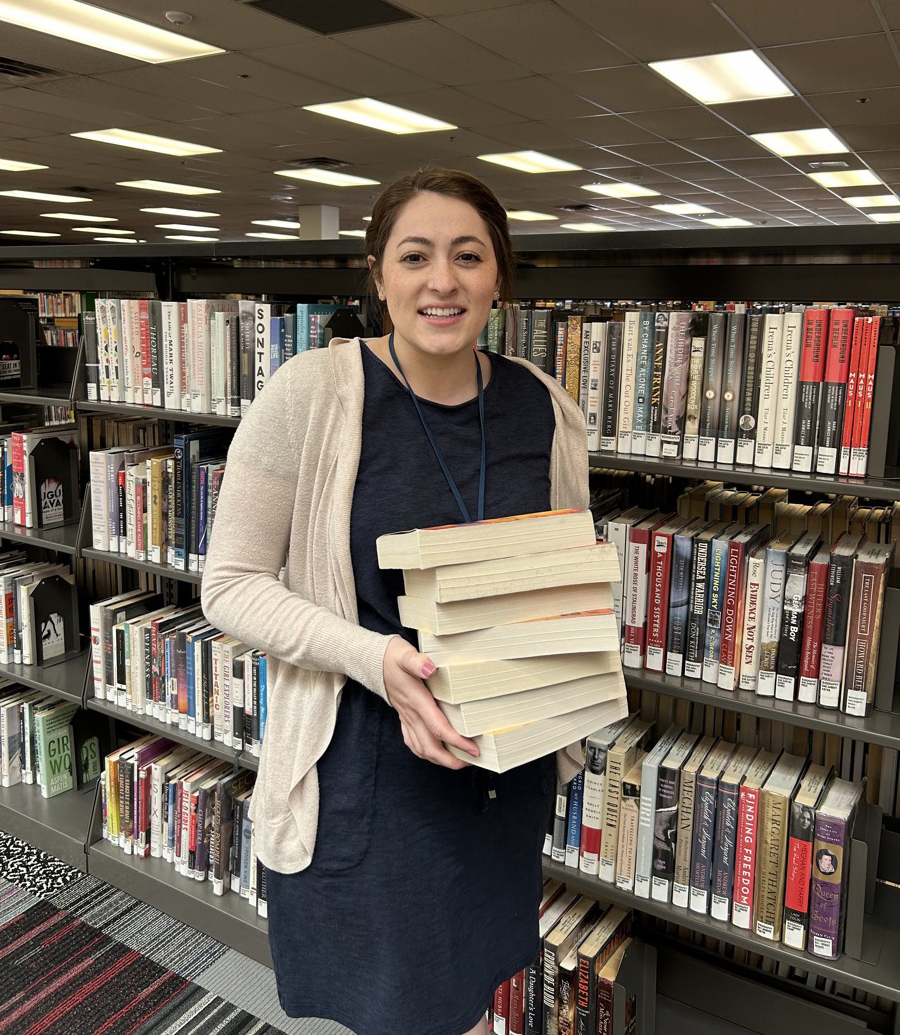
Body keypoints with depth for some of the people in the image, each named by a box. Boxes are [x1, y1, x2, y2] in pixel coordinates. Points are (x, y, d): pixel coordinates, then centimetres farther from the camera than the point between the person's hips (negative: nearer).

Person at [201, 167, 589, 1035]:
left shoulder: (544, 410, -3)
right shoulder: (310, 394, -15)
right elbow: (232, 583, -13)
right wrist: (370, 657, -27)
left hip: (506, 763, 4)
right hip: (363, 764, -3)